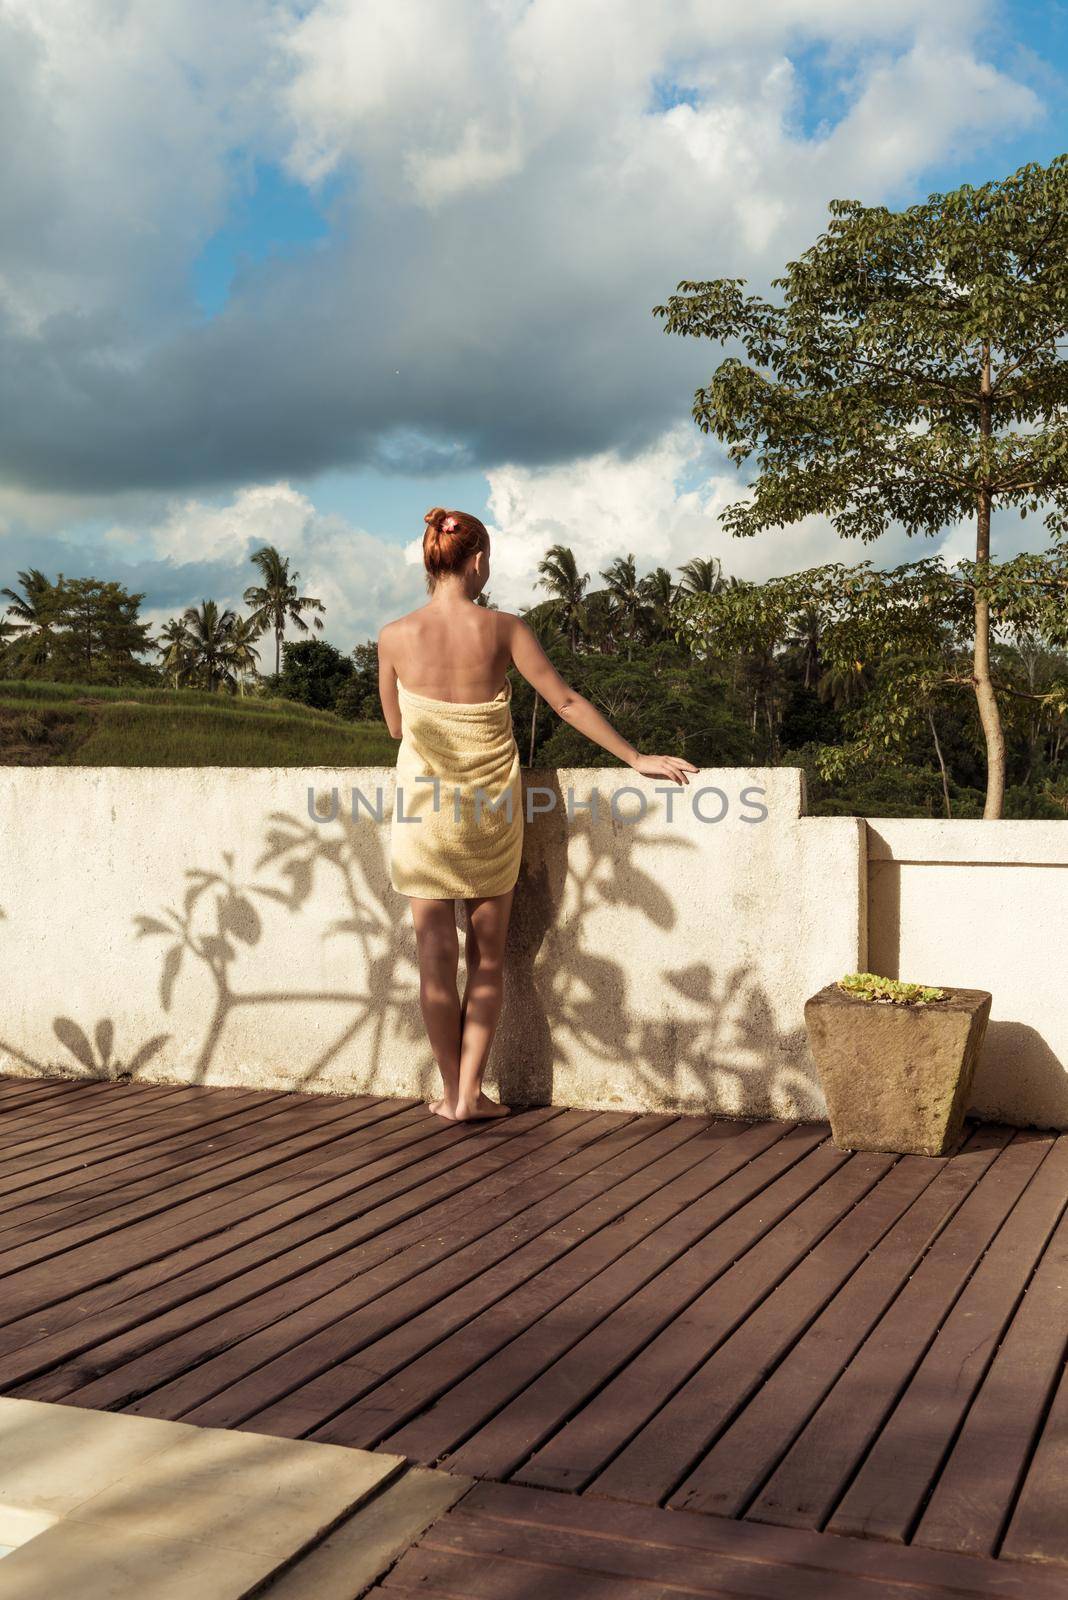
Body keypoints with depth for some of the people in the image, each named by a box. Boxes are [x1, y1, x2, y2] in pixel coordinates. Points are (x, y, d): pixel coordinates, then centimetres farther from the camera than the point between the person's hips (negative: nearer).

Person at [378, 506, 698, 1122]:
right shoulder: (503, 629, -9)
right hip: (493, 806, 0)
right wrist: (637, 758, 2)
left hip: (426, 804, 0)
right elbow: (568, 702, -6)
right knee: (488, 957, 12)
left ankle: (453, 1093, 16)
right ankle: (471, 1093, 11)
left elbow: (395, 725, 6)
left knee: (437, 956, 8)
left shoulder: (396, 636, -7)